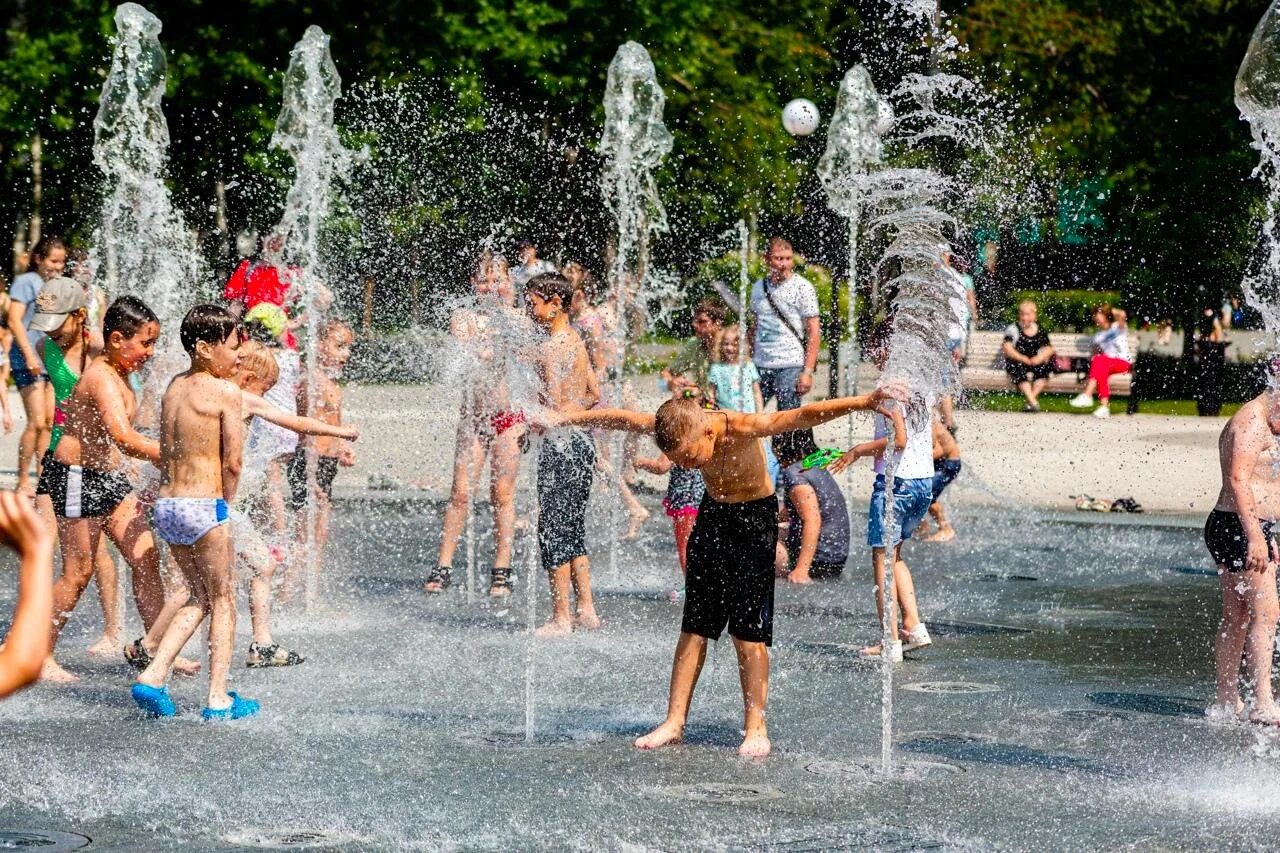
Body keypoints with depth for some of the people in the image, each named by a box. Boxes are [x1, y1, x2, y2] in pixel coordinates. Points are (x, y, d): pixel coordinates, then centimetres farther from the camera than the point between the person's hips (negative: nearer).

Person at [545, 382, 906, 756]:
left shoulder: (740, 428, -32)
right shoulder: (672, 428, -17)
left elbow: (803, 416, -40)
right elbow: (617, 418, -2)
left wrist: (865, 401, -49)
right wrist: (565, 418, 5)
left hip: (755, 518, -5)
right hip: (712, 514, 5)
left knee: (748, 629, -7)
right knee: (693, 626, 5)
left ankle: (755, 728, -1)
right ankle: (675, 722, 9)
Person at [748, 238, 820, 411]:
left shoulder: (802, 288, -2)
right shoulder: (758, 287, 12)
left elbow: (814, 332, -4)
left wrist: (808, 372, -11)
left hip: (790, 366, -4)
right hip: (760, 367, 4)